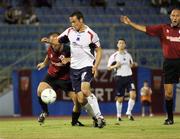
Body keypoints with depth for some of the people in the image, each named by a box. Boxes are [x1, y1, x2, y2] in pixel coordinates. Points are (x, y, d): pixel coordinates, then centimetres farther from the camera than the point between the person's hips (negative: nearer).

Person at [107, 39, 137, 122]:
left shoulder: (128, 55, 11)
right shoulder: (114, 56, 0)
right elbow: (109, 68, 1)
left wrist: (133, 65, 2)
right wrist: (115, 66, -16)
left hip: (129, 77, 2)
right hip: (119, 78, -2)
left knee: (133, 95, -16)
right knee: (120, 98, 3)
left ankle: (129, 112, -5)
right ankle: (118, 115, 20)